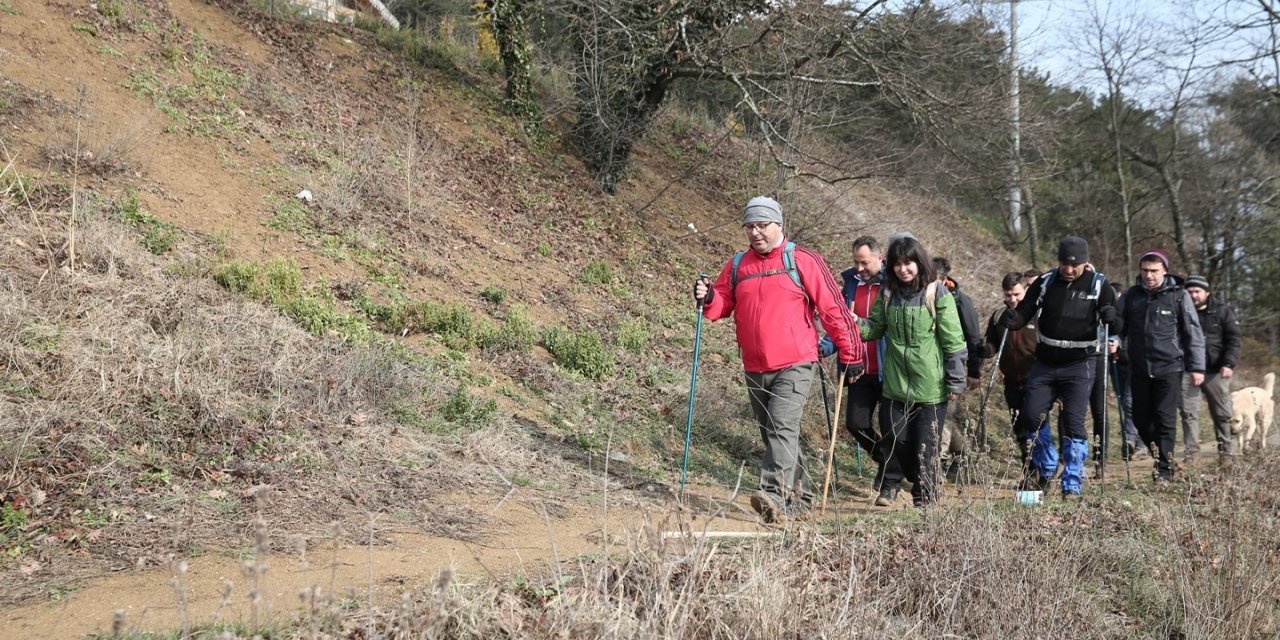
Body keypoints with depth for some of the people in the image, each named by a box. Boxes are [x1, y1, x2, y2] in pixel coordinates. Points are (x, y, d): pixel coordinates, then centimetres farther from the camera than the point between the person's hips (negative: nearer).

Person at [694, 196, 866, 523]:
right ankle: (800, 496, 26)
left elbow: (833, 308, -3)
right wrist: (708, 298, -14)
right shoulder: (737, 265, 11)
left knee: (782, 426, -21)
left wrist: (851, 354, -2)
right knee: (774, 434, 13)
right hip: (755, 369, 6)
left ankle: (776, 496, -29)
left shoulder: (802, 261, -4)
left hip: (795, 365, -6)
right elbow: (723, 304, 9)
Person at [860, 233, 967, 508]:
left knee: (926, 443, 3)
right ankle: (889, 485, 25)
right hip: (895, 382, 3)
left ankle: (925, 495, 17)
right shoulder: (888, 293, 6)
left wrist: (955, 381, -6)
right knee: (893, 437, 4)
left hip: (930, 384, -3)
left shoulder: (937, 294, -7)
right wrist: (856, 324, -10)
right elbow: (875, 328, 12)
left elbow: (954, 341, -6)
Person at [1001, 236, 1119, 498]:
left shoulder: (1098, 285, -3)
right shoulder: (1045, 282, 2)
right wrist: (1012, 319, -18)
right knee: (1031, 416, 0)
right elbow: (1025, 311, 5)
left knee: (1074, 423, -8)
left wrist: (1111, 317, -26)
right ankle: (1041, 472, 22)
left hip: (1079, 366, -3)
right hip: (1045, 363, 3)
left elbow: (1116, 323, -2)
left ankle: (1072, 485, 0)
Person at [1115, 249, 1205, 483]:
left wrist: (1197, 367, -3)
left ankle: (1164, 469, 2)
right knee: (1141, 419, 7)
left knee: (1165, 420, -5)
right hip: (1139, 368, 4)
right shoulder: (1131, 296, 6)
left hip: (1169, 367, -3)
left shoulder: (1178, 296, -2)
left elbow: (1193, 333, 0)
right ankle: (1159, 455, 28)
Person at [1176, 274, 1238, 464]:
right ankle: (1191, 452, 2)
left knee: (1222, 413, 6)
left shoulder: (1222, 310, 1)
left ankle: (1226, 451, 16)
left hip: (1216, 371, -1)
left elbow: (1233, 339, -2)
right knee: (1189, 413, -2)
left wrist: (1229, 364, -14)